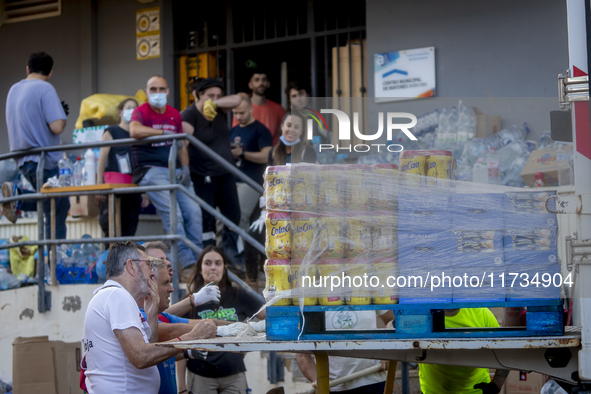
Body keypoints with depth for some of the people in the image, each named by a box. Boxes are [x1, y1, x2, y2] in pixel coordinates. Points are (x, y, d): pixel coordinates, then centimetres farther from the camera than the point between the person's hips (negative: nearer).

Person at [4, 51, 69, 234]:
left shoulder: (13, 89, 14)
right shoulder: (45, 89, -12)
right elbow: (57, 127, -21)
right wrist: (63, 114, 2)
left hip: (24, 160, 8)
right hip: (44, 160, -8)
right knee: (56, 213, 0)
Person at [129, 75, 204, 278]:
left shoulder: (175, 115, 16)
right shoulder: (141, 112, -4)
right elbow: (134, 131, -27)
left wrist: (185, 167, 5)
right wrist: (164, 132, -29)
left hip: (174, 170, 6)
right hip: (151, 170, -6)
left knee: (194, 211, -9)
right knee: (173, 214, -22)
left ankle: (198, 259, -1)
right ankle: (187, 262, -22)